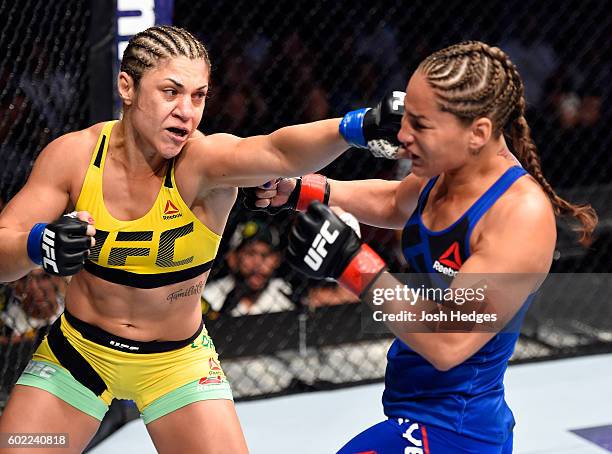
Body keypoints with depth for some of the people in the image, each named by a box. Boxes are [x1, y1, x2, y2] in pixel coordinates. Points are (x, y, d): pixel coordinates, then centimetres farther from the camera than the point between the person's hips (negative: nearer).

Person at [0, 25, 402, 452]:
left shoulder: (203, 159, -23)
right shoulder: (74, 154, -15)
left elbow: (279, 152, -45)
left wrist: (361, 124, -64)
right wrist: (41, 244, -38)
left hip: (178, 360, -1)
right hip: (78, 349, 1)